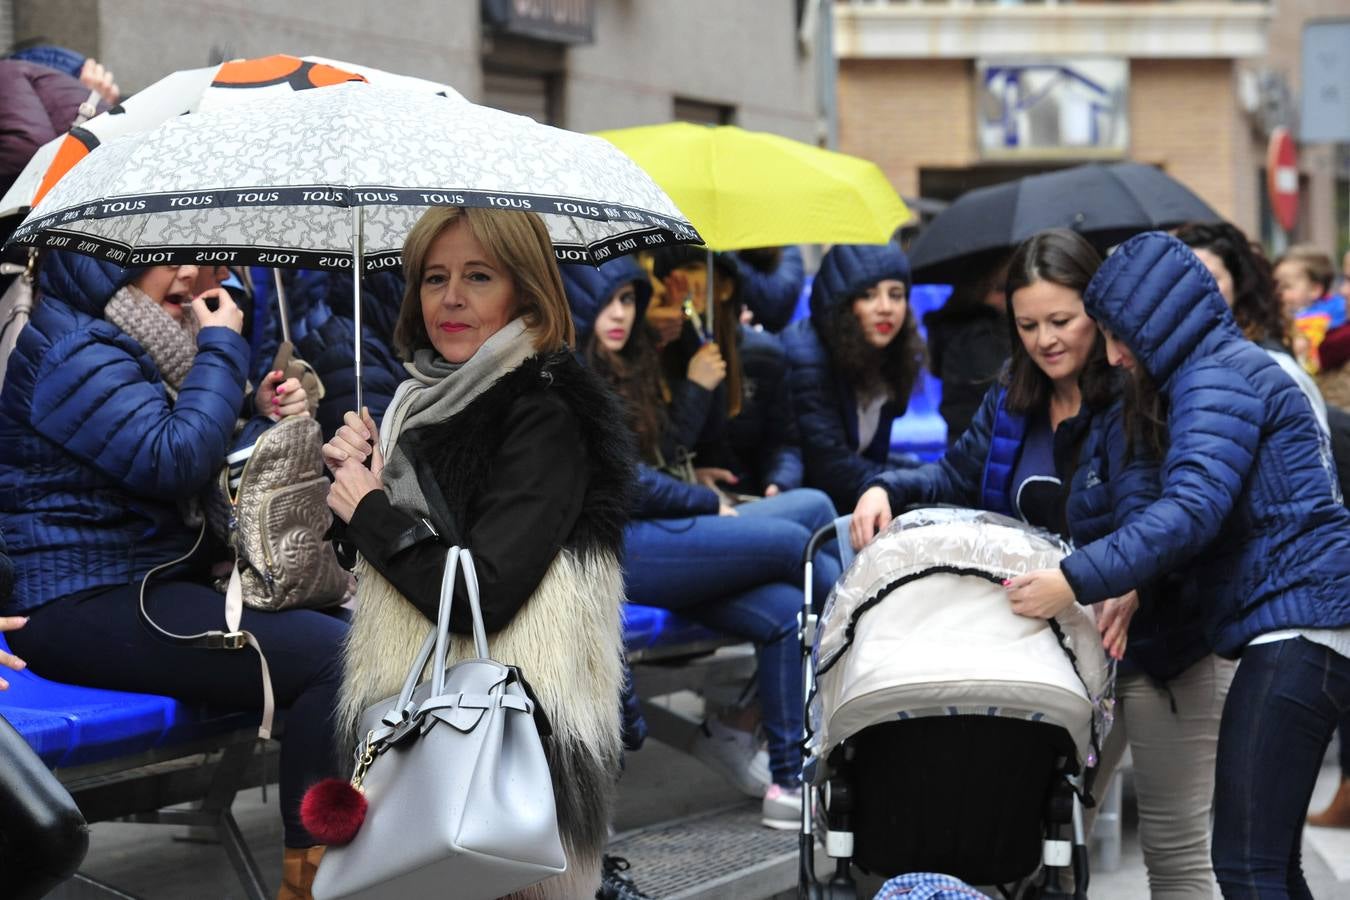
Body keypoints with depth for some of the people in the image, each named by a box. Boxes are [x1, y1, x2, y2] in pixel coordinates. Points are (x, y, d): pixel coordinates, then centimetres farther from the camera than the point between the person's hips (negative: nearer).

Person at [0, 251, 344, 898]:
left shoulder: (127, 344, 17)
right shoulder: (72, 354, -14)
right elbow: (175, 463, -23)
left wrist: (259, 411, 8)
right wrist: (222, 348, -11)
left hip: (155, 577, 11)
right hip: (87, 610, -11)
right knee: (332, 657, -23)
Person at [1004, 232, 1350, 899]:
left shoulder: (1217, 378, -8)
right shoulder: (1241, 368, 24)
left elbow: (1193, 509, -22)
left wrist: (1078, 580, -24)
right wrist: (1131, 587, 10)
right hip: (1296, 624, 11)